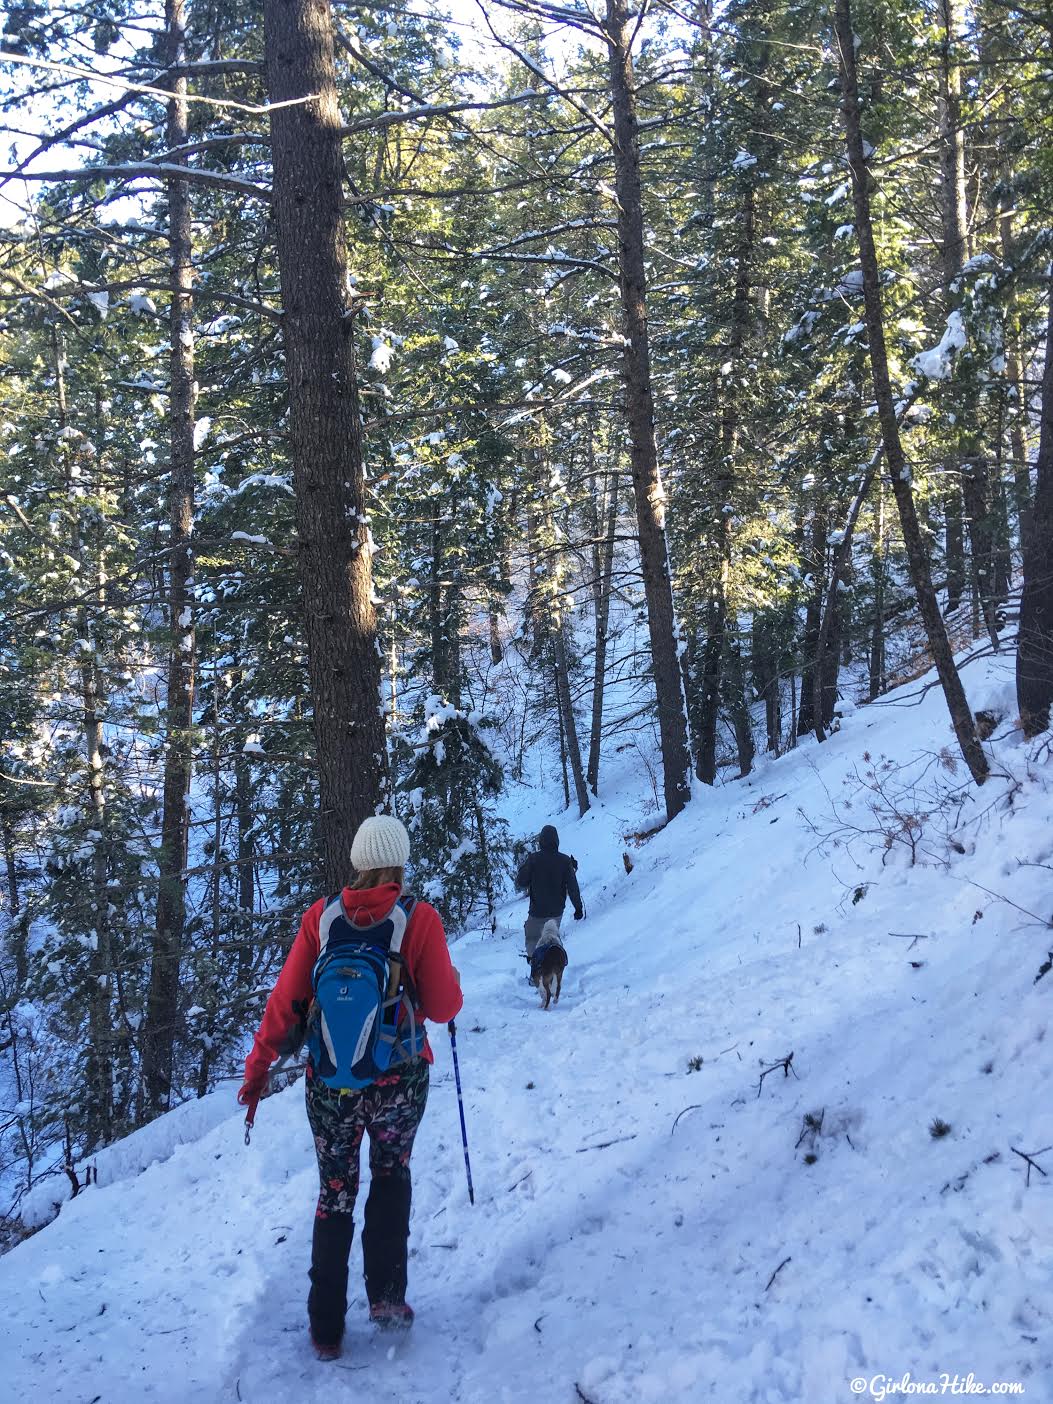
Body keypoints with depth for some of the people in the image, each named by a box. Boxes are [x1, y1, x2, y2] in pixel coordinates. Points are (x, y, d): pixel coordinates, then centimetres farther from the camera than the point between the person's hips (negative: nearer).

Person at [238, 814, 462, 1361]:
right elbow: (442, 1009, -7)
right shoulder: (420, 919, -11)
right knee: (392, 1174, 26)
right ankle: (386, 1293, 18)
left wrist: (258, 1065, 5)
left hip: (330, 1084, 2)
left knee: (335, 1193, 18)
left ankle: (326, 1330, 23)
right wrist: (452, 982, 14)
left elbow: (285, 999, -4)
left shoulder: (320, 916, -6)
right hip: (399, 1082, -1)